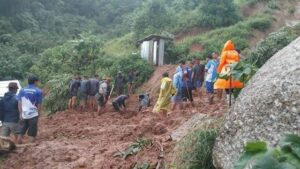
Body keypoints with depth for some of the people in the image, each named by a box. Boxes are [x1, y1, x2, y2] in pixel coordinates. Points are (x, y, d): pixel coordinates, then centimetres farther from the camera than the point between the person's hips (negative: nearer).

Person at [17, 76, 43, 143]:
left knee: (21, 132, 16)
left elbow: (19, 103, 1)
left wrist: (21, 113, 3)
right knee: (32, 134, 5)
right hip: (33, 114, -3)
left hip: (23, 114, 3)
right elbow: (39, 104, -7)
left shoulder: (22, 90, 4)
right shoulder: (38, 91, -5)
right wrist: (38, 114, 3)